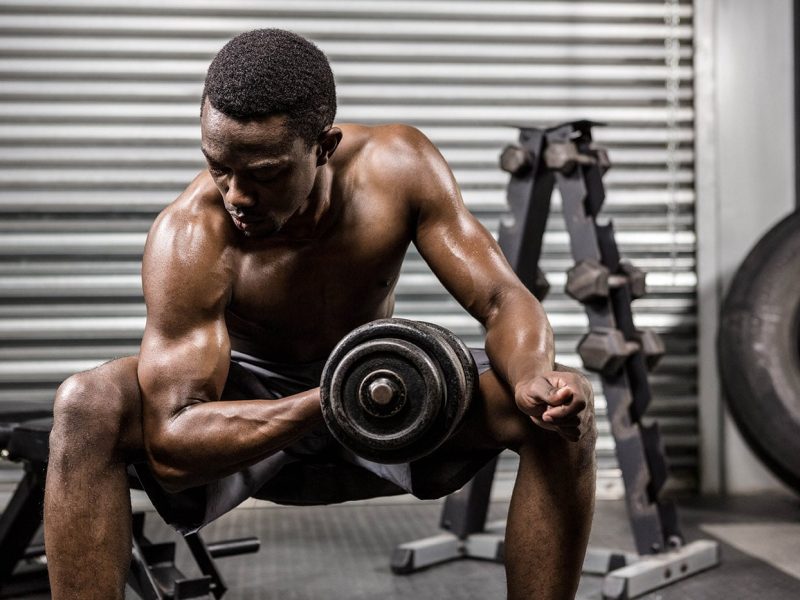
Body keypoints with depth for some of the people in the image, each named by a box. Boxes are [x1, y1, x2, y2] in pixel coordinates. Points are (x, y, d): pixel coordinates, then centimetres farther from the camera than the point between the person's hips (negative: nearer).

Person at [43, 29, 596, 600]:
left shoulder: (400, 165, -22)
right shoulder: (187, 237, -30)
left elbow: (503, 299, -20)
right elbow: (171, 445, -33)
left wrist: (533, 378, -43)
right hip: (248, 404, -2)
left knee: (566, 408, -22)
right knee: (85, 406, -32)